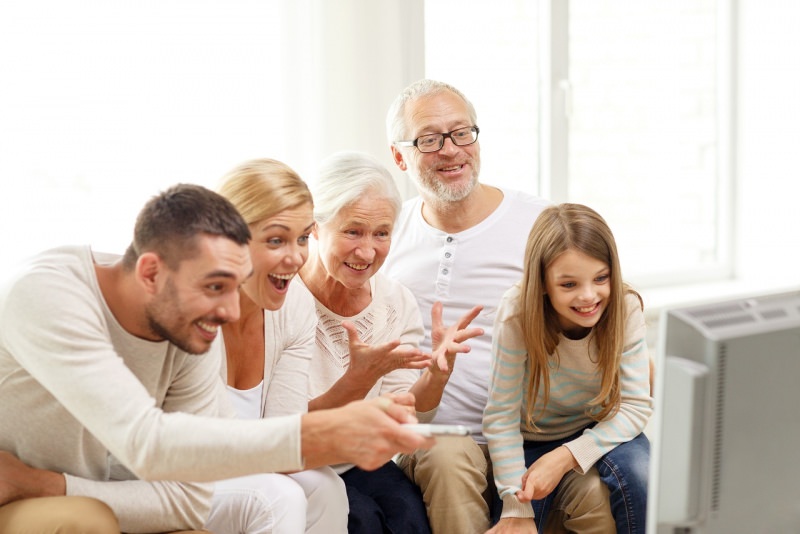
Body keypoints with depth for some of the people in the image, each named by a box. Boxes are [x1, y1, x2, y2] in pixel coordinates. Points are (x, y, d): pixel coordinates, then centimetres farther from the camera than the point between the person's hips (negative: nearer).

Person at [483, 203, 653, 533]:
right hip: (530, 440, 0)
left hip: (598, 432, 1)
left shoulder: (625, 309, -22)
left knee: (637, 471, -28)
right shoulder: (517, 312, -26)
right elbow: (501, 416, -22)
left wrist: (566, 457, -32)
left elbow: (637, 405, -20)